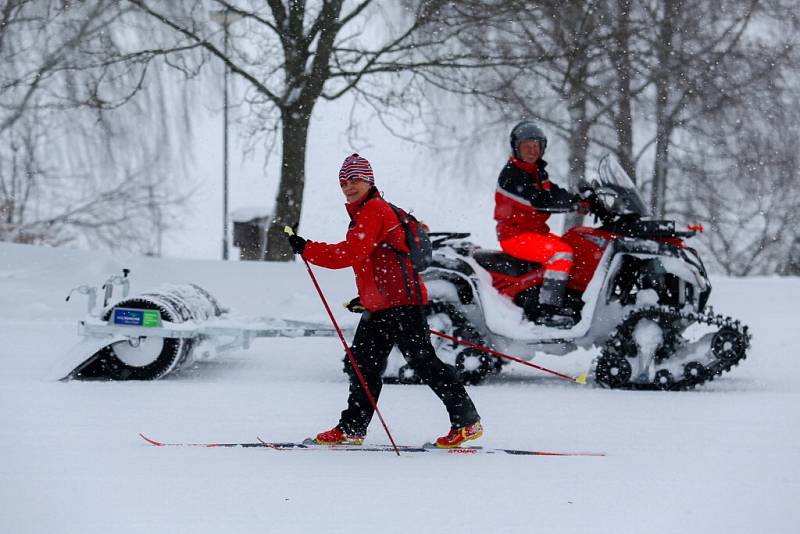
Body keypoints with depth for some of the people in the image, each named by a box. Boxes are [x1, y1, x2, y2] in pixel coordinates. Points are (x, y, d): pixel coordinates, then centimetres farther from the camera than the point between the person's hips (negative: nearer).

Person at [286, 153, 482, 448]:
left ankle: (467, 422, -4)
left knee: (423, 362, -9)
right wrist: (366, 297, 25)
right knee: (363, 365, 11)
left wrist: (306, 248, -17)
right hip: (379, 307, 10)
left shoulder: (374, 210, -10)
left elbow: (350, 254, -21)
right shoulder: (364, 213, 22)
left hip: (402, 302, -10)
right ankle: (352, 428, 19)